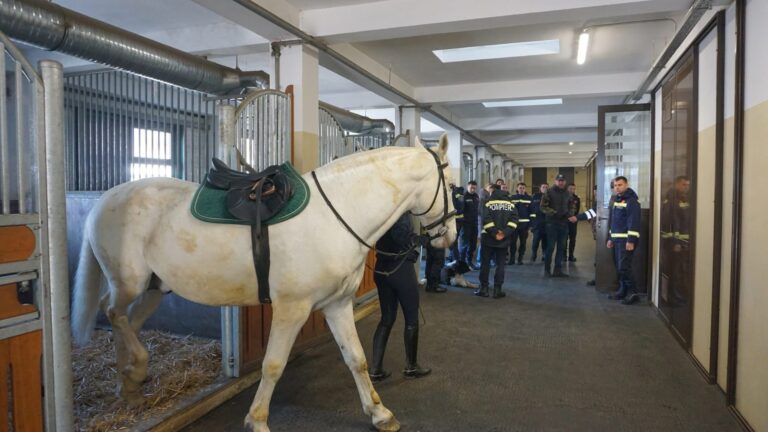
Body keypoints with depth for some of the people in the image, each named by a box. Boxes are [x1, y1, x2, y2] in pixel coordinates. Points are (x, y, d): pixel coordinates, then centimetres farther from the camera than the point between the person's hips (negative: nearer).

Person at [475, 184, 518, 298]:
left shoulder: (488, 203, -3)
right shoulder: (510, 204, 8)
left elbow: (486, 220, -16)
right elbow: (514, 220, -5)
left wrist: (495, 233, -13)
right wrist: (504, 233, -11)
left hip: (488, 238, -2)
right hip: (504, 239, 2)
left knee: (485, 263, 6)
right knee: (500, 264, 7)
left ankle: (484, 289, 6)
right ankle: (497, 290, 5)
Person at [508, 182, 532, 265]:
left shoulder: (529, 198, 5)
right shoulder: (512, 198, 5)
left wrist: (532, 222, -3)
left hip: (525, 223, 0)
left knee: (523, 242, 5)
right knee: (512, 241, 0)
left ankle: (520, 259, 14)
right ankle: (511, 259, 10)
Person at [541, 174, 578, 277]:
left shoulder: (567, 193, 11)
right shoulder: (549, 192, -5)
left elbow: (571, 207, 19)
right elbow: (543, 206, -9)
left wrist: (570, 213, -1)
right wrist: (553, 213, -19)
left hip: (564, 223, 5)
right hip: (552, 223, -5)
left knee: (561, 247, 8)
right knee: (550, 246, -3)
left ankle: (558, 270, 15)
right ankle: (547, 269, 10)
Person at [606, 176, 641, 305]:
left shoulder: (631, 201, -12)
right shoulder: (616, 200, 17)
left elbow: (634, 222, -19)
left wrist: (631, 240, -23)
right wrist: (610, 238, 20)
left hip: (626, 239, -9)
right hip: (616, 238, 9)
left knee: (624, 267, -11)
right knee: (619, 267, 12)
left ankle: (632, 292, -3)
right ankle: (623, 290, 21)